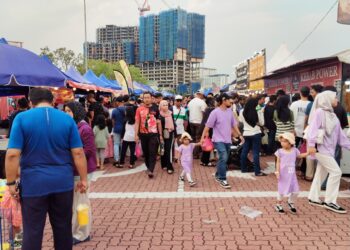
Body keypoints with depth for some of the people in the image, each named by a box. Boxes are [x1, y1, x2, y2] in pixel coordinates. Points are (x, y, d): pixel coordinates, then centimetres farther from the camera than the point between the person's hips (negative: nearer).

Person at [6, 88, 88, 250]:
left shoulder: (22, 118, -6)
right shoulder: (67, 119, 0)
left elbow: (12, 154, -11)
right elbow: (78, 153, -3)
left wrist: (11, 182, -3)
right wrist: (83, 179, 4)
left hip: (34, 183, -2)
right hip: (63, 182, 2)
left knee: (32, 231, 7)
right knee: (63, 228, 15)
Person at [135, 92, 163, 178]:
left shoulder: (155, 109, 0)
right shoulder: (139, 109, 1)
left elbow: (159, 123, 5)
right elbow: (137, 122, 2)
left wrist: (160, 135, 3)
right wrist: (136, 134, -4)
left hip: (153, 134, -2)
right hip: (143, 134, 2)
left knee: (153, 153, -7)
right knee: (145, 152, 13)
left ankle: (151, 170, -9)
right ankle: (148, 167, 31)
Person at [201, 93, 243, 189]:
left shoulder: (230, 111, 7)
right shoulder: (215, 112, -12)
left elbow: (234, 124, 16)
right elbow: (207, 126, -11)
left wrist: (240, 135, 14)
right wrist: (203, 137, -15)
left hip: (228, 140, 7)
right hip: (219, 140, -6)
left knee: (223, 159, 13)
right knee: (223, 158, -20)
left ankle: (218, 175, 32)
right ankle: (222, 179, -9)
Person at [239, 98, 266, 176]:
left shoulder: (242, 112, -3)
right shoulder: (258, 112, -14)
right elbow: (261, 123, -5)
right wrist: (261, 113, 0)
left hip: (246, 133, 5)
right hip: (256, 134, -5)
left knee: (245, 151, 14)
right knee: (256, 152, -2)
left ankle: (243, 168, 24)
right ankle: (257, 171, 0)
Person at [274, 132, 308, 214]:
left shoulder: (294, 150, 0)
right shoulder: (280, 151, -9)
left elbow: (299, 156, 19)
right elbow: (278, 162, -6)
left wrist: (308, 153, 10)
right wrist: (277, 172, -13)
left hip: (292, 175, 3)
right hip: (283, 175, -3)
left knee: (295, 191, 6)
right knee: (282, 190, 5)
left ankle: (291, 203, 33)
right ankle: (278, 205, 25)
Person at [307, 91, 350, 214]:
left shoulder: (331, 114, 15)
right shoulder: (320, 112, -11)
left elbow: (340, 133, 17)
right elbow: (313, 128, -21)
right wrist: (311, 144, -29)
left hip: (329, 148, 9)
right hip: (321, 148, -9)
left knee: (321, 173, 13)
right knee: (336, 172, -11)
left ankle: (314, 198, 24)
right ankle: (329, 201, -4)